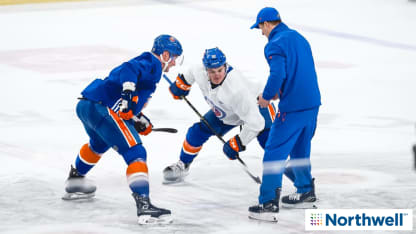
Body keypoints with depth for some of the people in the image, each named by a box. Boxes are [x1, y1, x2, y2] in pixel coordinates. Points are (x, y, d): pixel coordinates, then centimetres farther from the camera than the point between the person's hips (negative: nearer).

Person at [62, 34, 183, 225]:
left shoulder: (145, 63, 27)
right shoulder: (152, 65, -3)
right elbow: (128, 69, -25)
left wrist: (138, 118, 23)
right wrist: (128, 92, -36)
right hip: (102, 109, -11)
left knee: (98, 144, 39)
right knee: (135, 153, -16)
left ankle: (74, 182, 57)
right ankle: (144, 205, -29)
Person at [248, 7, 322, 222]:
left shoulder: (274, 44, -12)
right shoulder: (299, 38, 15)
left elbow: (277, 74, -23)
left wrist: (266, 96, -8)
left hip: (293, 107, -9)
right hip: (313, 102, 9)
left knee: (274, 152, -4)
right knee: (300, 148, 25)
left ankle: (268, 204, -8)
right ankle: (305, 192, 38)